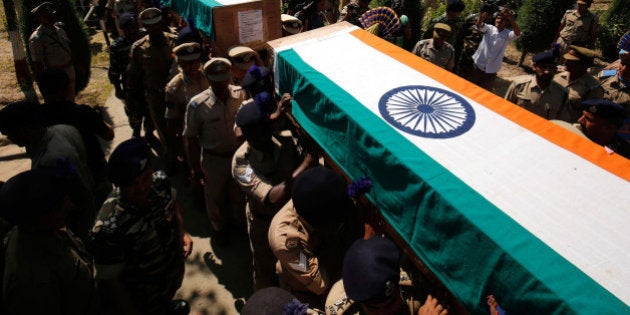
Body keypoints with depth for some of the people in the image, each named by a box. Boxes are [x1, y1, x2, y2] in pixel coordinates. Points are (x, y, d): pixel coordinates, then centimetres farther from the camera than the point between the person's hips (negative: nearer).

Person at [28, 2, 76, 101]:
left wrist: (73, 69, 14)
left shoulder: (59, 30, 5)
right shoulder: (37, 38, -16)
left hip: (70, 70, 7)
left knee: (71, 99, 21)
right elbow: (36, 63, -15)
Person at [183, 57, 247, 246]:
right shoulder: (197, 104, -21)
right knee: (214, 197, 22)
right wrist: (195, 169, -7)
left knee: (239, 194, 25)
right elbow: (190, 138, -11)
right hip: (213, 159, -1)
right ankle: (219, 227, 52)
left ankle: (240, 220, 56)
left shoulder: (242, 95, -16)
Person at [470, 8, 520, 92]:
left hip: (491, 71, 0)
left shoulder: (508, 34, -4)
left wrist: (510, 17, -37)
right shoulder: (489, 28, -2)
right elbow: (478, 25, -20)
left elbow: (517, 33, -24)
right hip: (478, 65, 0)